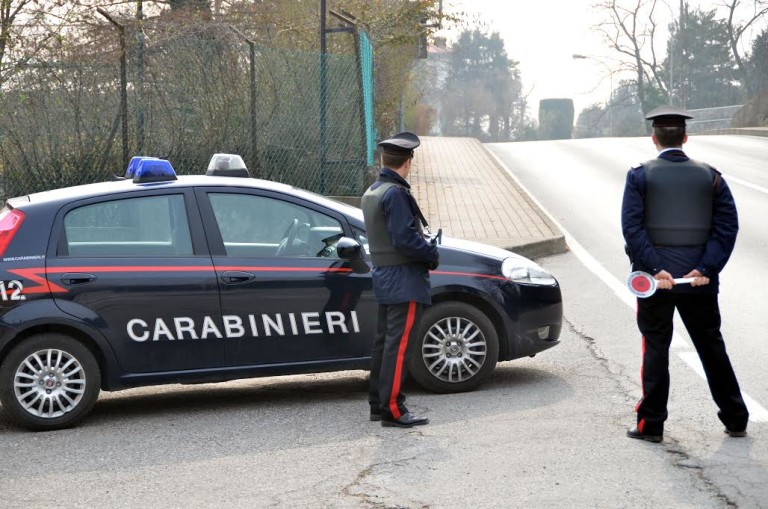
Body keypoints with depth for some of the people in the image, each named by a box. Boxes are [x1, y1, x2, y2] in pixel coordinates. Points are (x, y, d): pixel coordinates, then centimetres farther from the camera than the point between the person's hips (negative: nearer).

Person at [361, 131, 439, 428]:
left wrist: (426, 247, 12)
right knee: (399, 345, -8)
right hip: (404, 281, -10)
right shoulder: (396, 193, -17)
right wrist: (432, 253, -8)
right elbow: (405, 238, -23)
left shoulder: (371, 193, 14)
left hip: (384, 278, 10)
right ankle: (392, 409, -8)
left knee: (383, 342, 14)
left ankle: (378, 404, 21)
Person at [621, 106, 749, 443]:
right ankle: (735, 419, 20)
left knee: (655, 348, 6)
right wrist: (705, 269, -9)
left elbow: (632, 227, -12)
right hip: (700, 280, 2)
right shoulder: (710, 177, 5)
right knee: (712, 346, 13)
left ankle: (651, 424, 7)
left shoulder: (640, 176, -2)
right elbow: (727, 226, -3)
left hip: (654, 279, -2)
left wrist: (655, 269, -14)